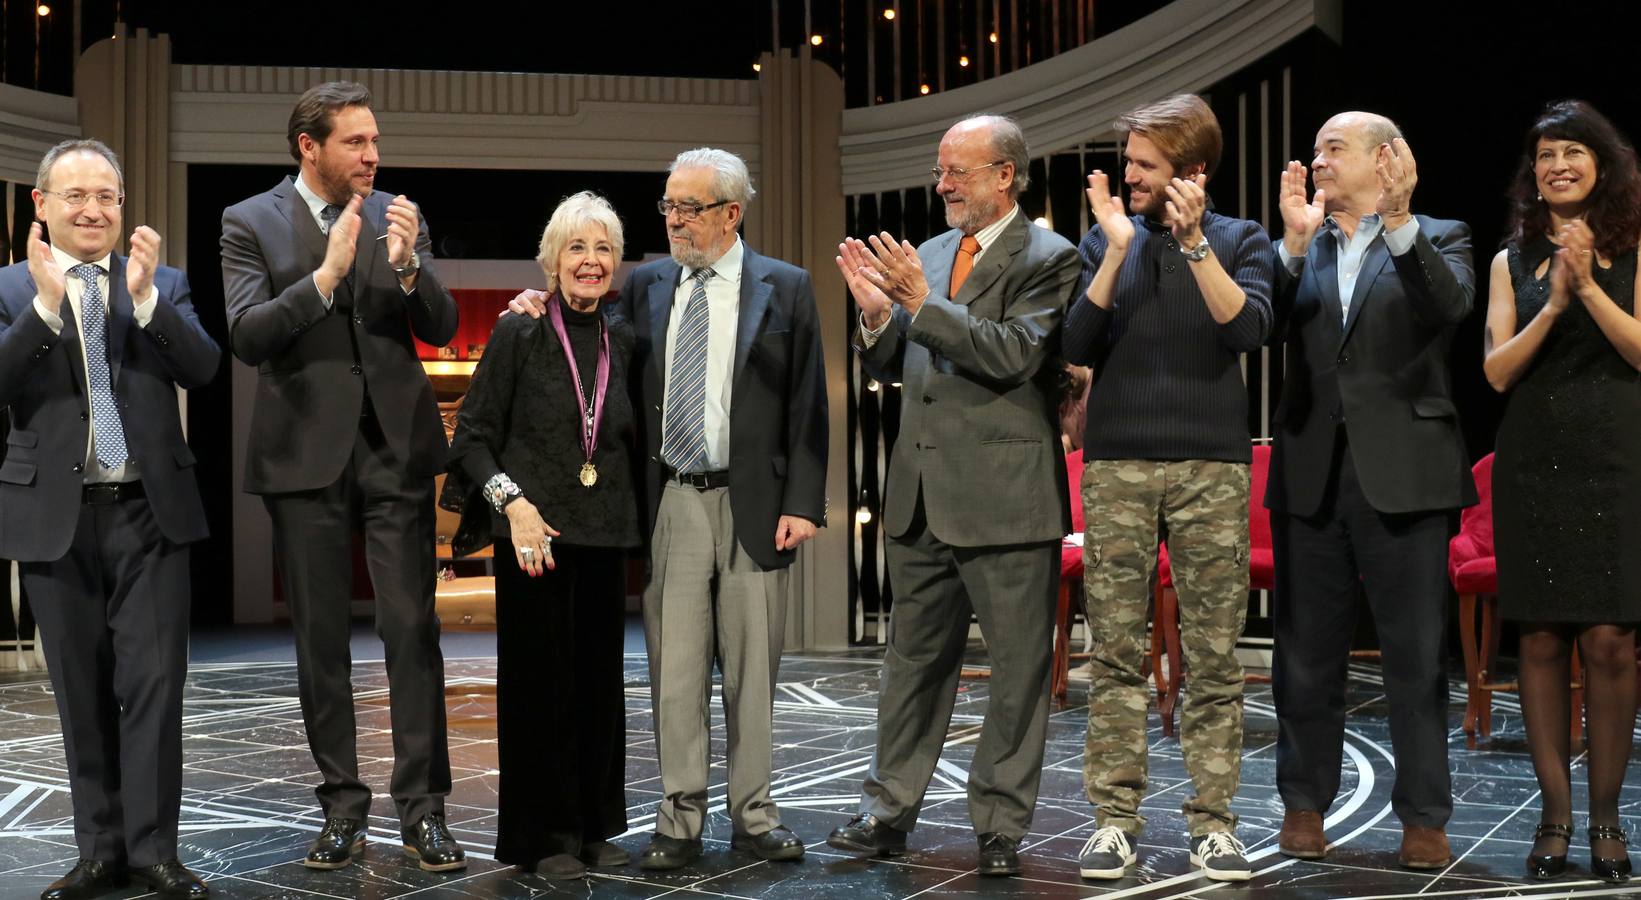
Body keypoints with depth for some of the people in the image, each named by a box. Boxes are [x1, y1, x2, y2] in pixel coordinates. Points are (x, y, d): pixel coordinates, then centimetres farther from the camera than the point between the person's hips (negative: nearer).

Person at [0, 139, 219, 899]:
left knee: (154, 683, -3)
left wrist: (145, 296, -18)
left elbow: (203, 369, -6)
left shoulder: (163, 283, 7)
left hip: (149, 510, 0)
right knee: (82, 691, 8)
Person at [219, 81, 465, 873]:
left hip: (396, 447, 1)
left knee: (412, 628, -3)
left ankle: (423, 808, 2)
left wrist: (408, 265, -17)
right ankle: (342, 806, 17)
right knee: (321, 638, 6)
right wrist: (326, 274, -23)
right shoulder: (250, 223, -1)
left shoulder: (398, 217, 7)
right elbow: (248, 337, -12)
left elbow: (441, 329, 2)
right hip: (306, 451, -1)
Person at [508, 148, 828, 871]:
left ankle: (753, 815, 17)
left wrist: (802, 503, -7)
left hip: (753, 507, -2)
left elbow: (807, 404, 0)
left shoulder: (785, 288, 3)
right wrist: (547, 305, -2)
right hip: (669, 506, 2)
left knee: (752, 669, 6)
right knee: (674, 670, 2)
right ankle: (680, 821, 10)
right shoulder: (645, 286, 11)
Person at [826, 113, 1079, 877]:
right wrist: (877, 317, -4)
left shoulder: (1047, 258, -7)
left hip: (1006, 495, -6)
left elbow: (1015, 354, -20)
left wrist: (922, 304, -20)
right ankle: (890, 810, 22)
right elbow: (894, 367, 16)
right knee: (914, 656, 14)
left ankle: (1000, 826, 12)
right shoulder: (927, 255, 13)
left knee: (1019, 666, 2)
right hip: (924, 491, 6)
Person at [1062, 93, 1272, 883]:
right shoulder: (1106, 239, 10)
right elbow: (1079, 345, -1)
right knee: (1115, 652, 1)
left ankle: (1212, 819, 8)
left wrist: (1194, 241, -17)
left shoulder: (1240, 241, 6)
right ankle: (1114, 817, 6)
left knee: (1213, 654, 1)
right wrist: (1118, 249, -9)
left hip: (1212, 466, -1)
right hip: (1117, 463, 1)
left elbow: (1248, 328, -11)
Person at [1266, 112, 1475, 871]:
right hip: (1311, 474, 3)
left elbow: (1451, 305, -16)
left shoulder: (1435, 239, 4)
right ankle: (1304, 803, 20)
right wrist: (1294, 244, -14)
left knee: (1417, 656, 1)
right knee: (1307, 653, 9)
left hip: (1402, 477, -3)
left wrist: (1399, 220, -25)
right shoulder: (1301, 249, 12)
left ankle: (1423, 816, 10)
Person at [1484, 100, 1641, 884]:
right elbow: (1498, 370, 3)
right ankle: (1555, 814, 9)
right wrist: (1554, 304, -10)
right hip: (1533, 466, 2)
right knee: (1542, 642, 2)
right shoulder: (1512, 262, 10)